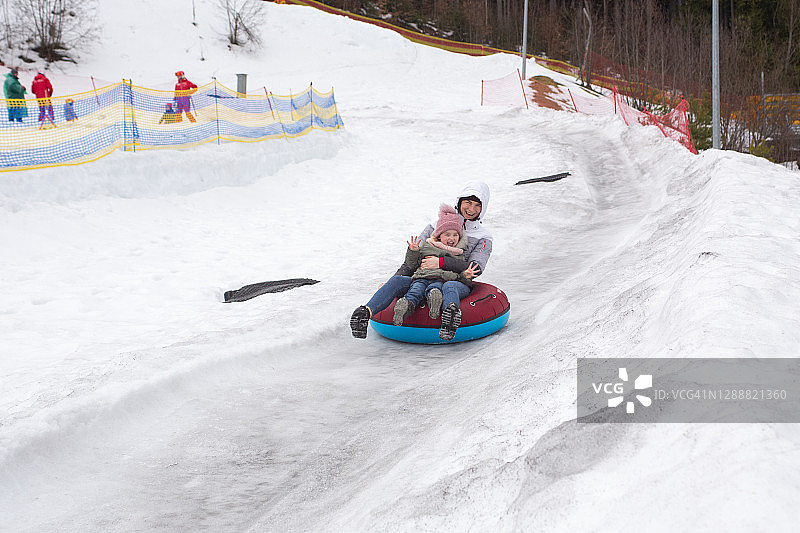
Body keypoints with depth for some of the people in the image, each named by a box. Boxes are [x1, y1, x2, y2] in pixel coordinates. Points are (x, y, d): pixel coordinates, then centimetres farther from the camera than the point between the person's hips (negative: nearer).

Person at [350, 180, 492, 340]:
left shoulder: (483, 237, 9)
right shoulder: (436, 226, 17)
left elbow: (476, 269, -8)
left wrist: (441, 262, -19)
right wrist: (395, 278, -3)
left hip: (459, 282, -3)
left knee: (449, 287, -40)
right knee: (398, 280, -27)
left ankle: (450, 315, -74)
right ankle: (366, 312, -51)